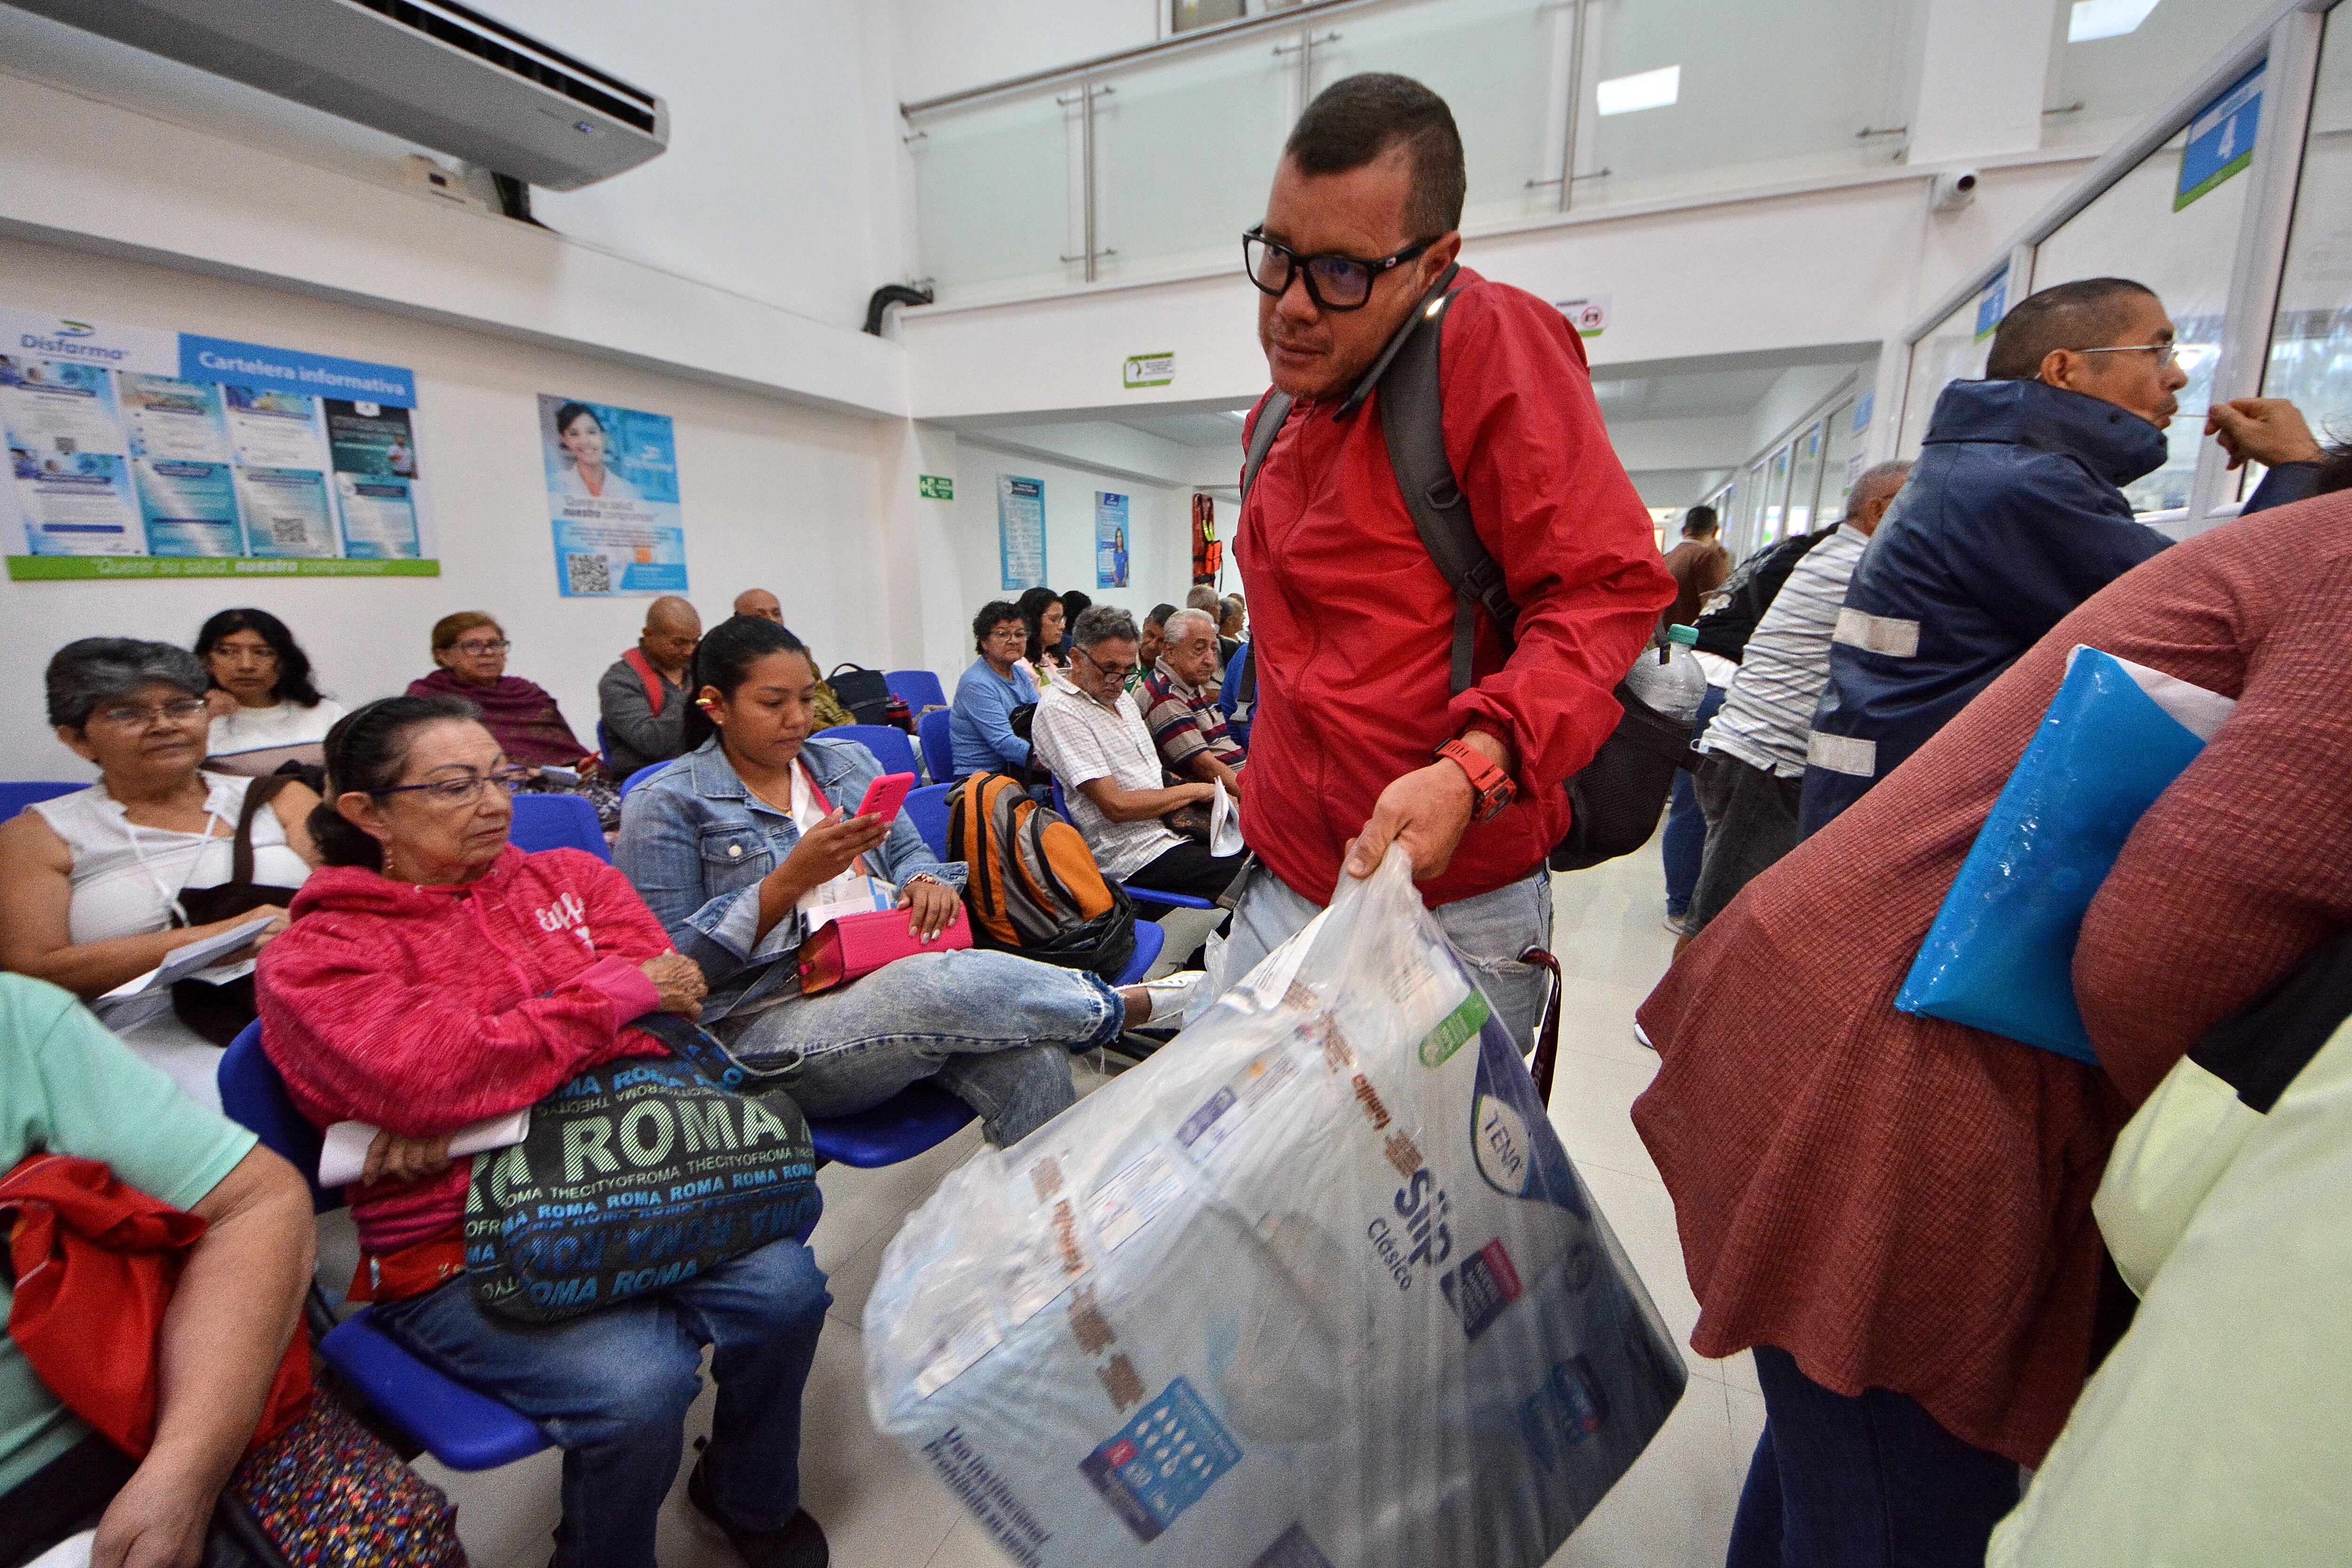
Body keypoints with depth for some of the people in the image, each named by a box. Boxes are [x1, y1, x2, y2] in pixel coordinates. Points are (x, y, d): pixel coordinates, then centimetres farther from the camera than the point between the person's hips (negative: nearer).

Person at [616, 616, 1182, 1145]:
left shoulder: (848, 761, 17)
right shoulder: (668, 805, 1)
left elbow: (910, 852, 17)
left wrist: (927, 882, -8)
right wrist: (793, 877, -15)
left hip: (898, 976, 5)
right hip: (770, 1024, -4)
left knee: (1030, 1058, -28)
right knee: (944, 985, -36)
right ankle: (1123, 1006, -15)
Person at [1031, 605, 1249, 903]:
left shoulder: (1119, 696, 17)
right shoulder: (1058, 711, -12)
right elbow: (1116, 806, -18)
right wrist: (1194, 791, -8)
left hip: (1171, 828, 9)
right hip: (1134, 854, -9)